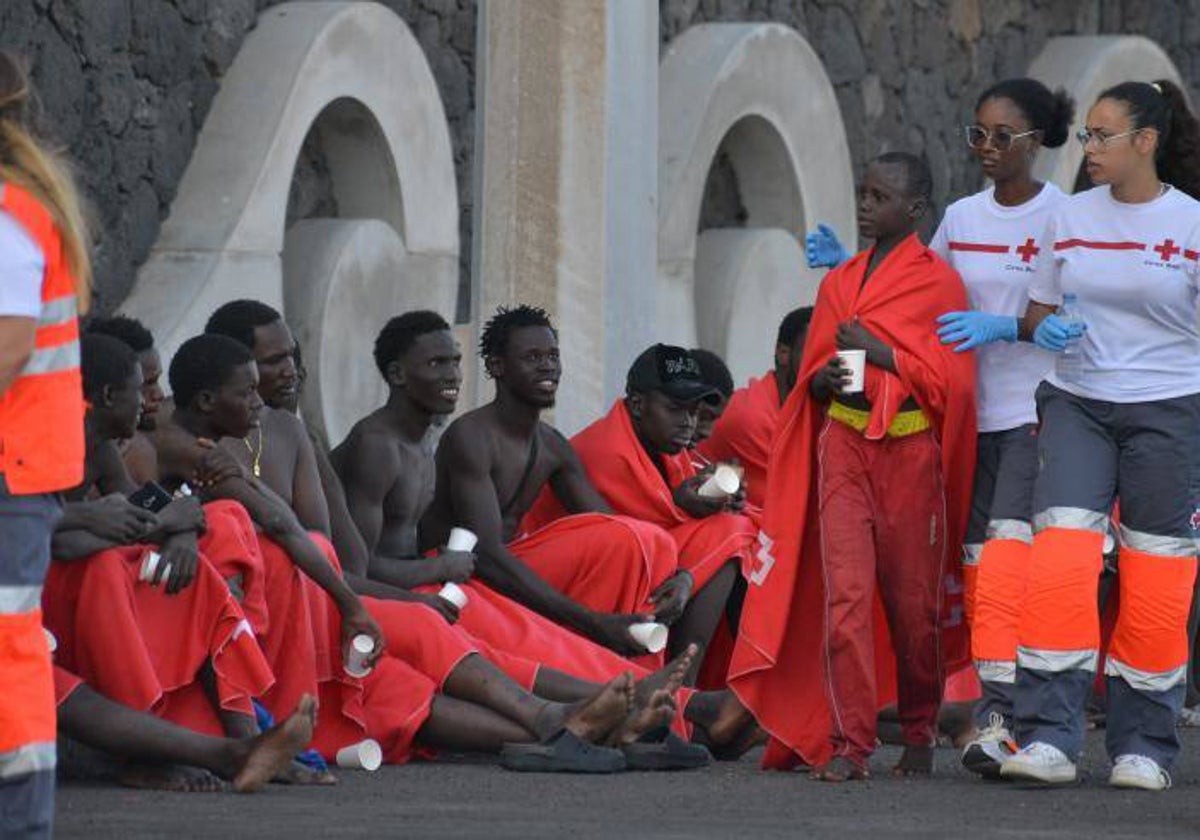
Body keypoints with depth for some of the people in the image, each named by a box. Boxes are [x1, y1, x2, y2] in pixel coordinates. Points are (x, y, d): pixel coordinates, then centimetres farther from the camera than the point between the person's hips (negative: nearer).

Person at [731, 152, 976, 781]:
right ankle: (849, 745, -11)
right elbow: (810, 379, 22)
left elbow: (952, 380, -6)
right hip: (843, 448, 3)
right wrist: (823, 379, -1)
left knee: (914, 602, 3)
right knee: (844, 594, -9)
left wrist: (879, 352, -13)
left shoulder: (939, 282, 0)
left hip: (910, 453, -3)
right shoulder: (837, 283, 15)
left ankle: (919, 735, 21)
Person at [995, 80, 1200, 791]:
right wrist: (1048, 332, -8)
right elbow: (1038, 312, 15)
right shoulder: (1072, 218, 6)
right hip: (1078, 405, 2)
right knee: (1060, 557, -13)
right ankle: (1049, 738, -14)